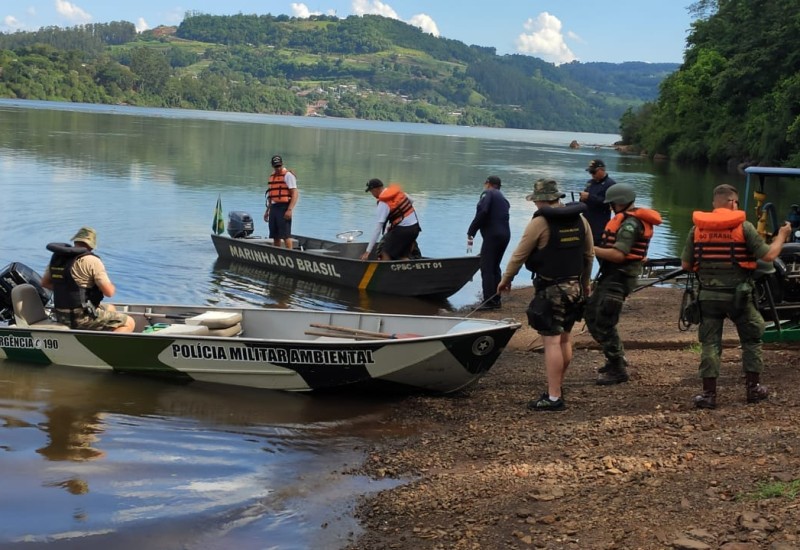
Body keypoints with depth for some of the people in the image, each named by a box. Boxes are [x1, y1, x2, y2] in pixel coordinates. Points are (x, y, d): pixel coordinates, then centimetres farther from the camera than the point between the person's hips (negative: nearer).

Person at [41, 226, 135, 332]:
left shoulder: (56, 257, 7)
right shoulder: (91, 261, -15)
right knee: (129, 323, -4)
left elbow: (45, 283, 20)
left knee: (110, 308, 30)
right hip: (82, 318, -9)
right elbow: (108, 292, -17)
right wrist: (112, 287, 5)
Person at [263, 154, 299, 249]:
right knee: (275, 236, 9)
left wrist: (289, 210, -22)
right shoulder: (272, 176, 19)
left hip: (284, 207, -8)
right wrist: (267, 211, 22)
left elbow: (295, 194, -13)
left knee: (285, 235, -12)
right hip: (273, 208, 8)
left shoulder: (288, 175, -5)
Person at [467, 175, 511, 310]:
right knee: (495, 267, 17)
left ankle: (489, 301, -11)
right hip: (505, 235, 8)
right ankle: (496, 300, 17)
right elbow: (503, 217, 17)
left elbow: (482, 212, -17)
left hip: (492, 235, -8)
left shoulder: (487, 194, -1)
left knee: (486, 268, -6)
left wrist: (471, 232, -15)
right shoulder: (503, 198, 24)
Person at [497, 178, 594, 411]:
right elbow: (589, 254, 13)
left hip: (551, 291, -7)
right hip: (575, 288, 7)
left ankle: (553, 398, -8)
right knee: (565, 339, 16)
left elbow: (519, 255, -7)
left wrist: (506, 279, 7)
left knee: (552, 342, -7)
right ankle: (557, 388, 25)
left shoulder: (540, 223, -13)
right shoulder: (580, 220, 6)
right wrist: (585, 283, 26)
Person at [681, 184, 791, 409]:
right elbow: (768, 255, -6)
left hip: (708, 295, 2)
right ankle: (753, 387, 22)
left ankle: (708, 393, 4)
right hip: (738, 295, -2)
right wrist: (782, 236, 10)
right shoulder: (743, 227, -8)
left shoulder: (697, 229, 2)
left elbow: (685, 264, 5)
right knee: (751, 339, 16)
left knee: (710, 343, 8)